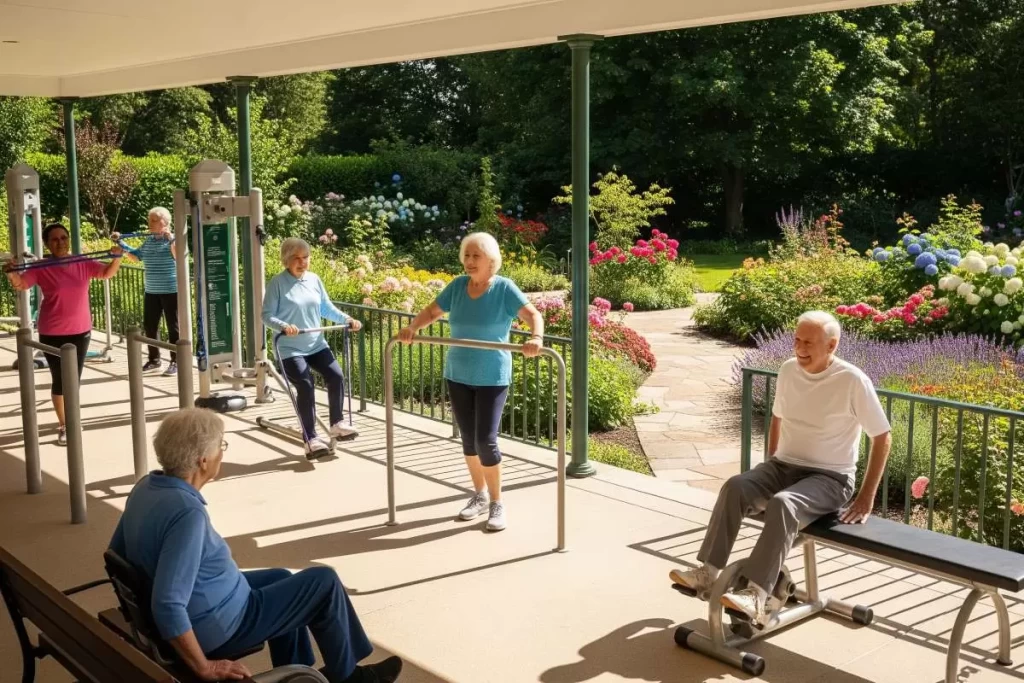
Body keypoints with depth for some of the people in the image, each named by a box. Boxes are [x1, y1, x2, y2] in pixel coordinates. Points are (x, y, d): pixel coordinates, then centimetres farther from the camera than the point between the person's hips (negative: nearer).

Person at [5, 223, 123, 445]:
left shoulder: (83, 264, -2)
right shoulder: (41, 269, -10)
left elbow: (107, 272, -1)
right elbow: (21, 284, -18)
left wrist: (116, 258, -21)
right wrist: (12, 273, -40)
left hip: (80, 330, 3)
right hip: (52, 333, -3)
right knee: (59, 379, 3)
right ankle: (63, 425, 13)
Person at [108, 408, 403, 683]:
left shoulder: (145, 487, -5)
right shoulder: (188, 513, -34)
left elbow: (118, 552, 9)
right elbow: (168, 606, -37)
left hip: (191, 613, 9)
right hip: (217, 627, -9)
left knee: (282, 579, 28)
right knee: (324, 581, 3)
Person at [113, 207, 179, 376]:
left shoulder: (173, 239, -9)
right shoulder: (149, 240, 8)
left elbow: (178, 257, -25)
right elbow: (137, 256, 20)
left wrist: (170, 239, -31)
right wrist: (120, 243, 16)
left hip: (171, 291, -7)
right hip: (151, 291, 7)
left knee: (173, 327, 0)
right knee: (149, 325, 12)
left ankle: (175, 362, 7)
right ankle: (154, 359, 26)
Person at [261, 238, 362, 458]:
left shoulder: (314, 280, 6)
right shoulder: (277, 283, -10)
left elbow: (327, 309, 12)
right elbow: (267, 316, -12)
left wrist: (348, 319, -3)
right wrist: (284, 326, -31)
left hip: (317, 345, 5)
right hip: (291, 348, -5)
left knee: (336, 376, -12)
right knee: (305, 386, -18)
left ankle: (337, 423, 9)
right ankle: (311, 439, -7)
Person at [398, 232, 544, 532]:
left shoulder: (504, 288, -10)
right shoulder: (458, 286, 3)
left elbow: (533, 314, -18)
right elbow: (432, 311, 11)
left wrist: (536, 338, -38)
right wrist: (412, 328, -8)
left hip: (492, 378, -5)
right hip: (458, 375, 5)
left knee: (486, 440, -9)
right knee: (468, 439, 12)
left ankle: (497, 503, 6)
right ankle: (479, 495, 28)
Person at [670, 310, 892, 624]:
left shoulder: (853, 380, -14)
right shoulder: (788, 370, 3)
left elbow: (882, 437, -8)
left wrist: (866, 497, -11)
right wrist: (769, 471, 13)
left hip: (830, 478, -5)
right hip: (783, 466, 5)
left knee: (782, 504, -36)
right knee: (735, 487, -24)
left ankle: (756, 595, -42)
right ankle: (708, 572, -24)